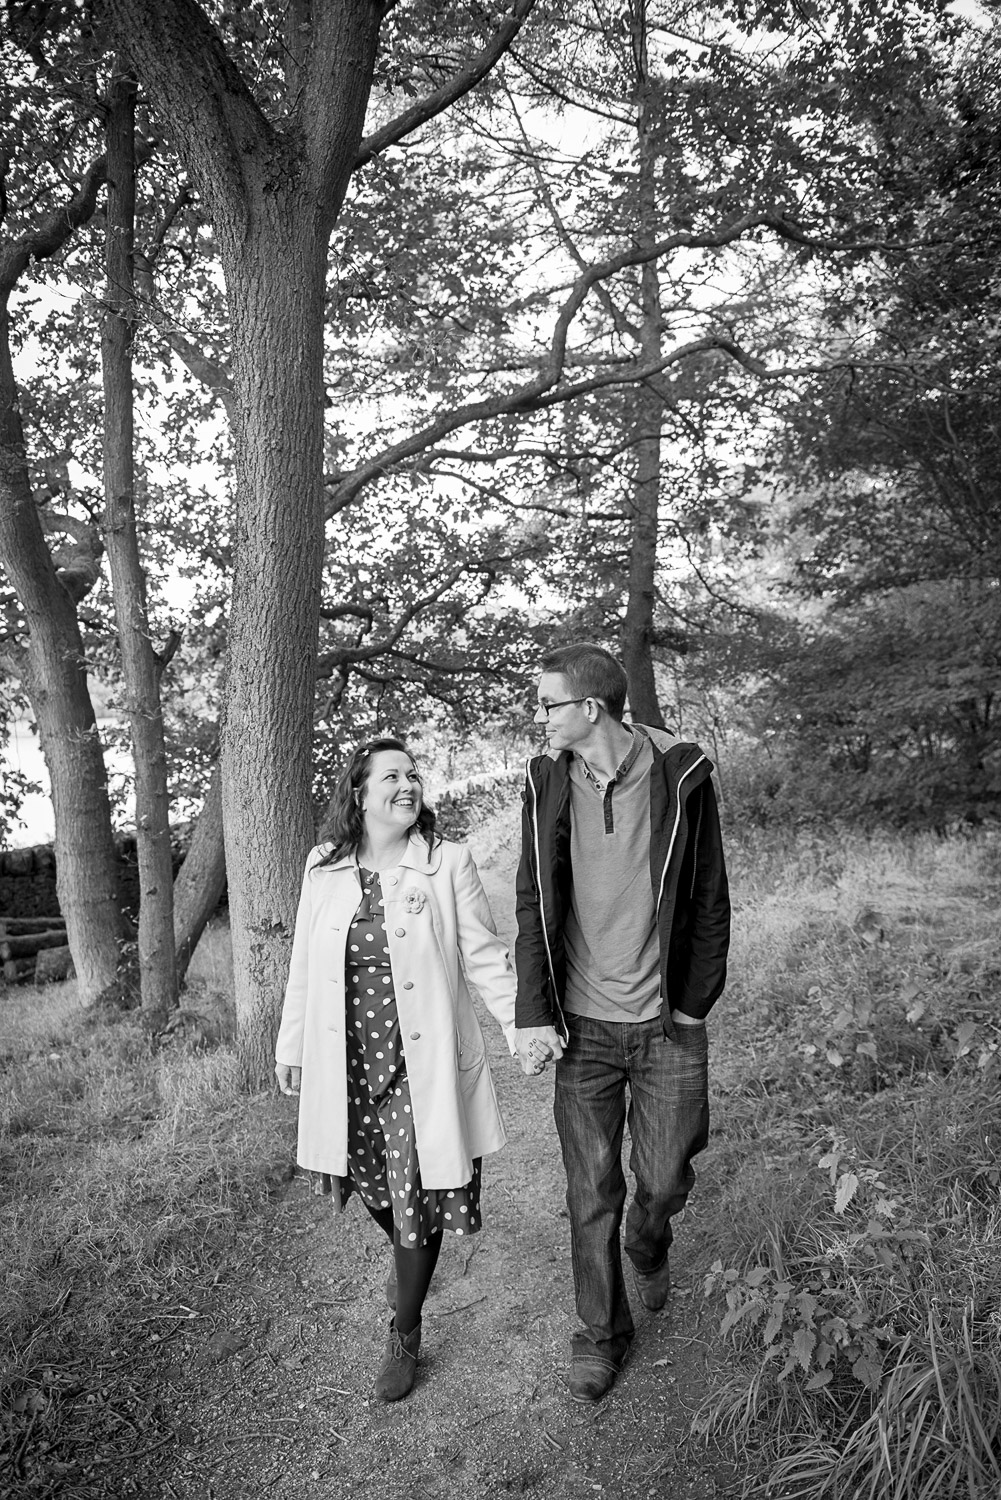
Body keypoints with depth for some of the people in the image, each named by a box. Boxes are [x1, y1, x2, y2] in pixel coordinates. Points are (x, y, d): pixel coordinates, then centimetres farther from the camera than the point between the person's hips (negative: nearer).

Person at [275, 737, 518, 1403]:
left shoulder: (448, 863, -8)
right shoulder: (324, 867, 0)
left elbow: (486, 956, -5)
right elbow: (305, 966, 7)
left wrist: (524, 1025, -13)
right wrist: (291, 1048, 12)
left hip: (423, 1066, -3)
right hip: (348, 1066, 3)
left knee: (419, 1196, 4)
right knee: (373, 1182, 18)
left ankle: (406, 1336, 28)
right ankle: (407, 1256, 52)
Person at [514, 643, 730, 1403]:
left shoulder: (681, 775, -10)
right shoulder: (548, 780, -4)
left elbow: (710, 902, -3)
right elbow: (534, 905, -3)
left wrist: (694, 1006, -4)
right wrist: (534, 1014, -9)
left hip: (666, 1024, -1)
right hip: (582, 1025, 1)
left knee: (663, 1182, 11)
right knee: (591, 1193, 9)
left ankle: (649, 1247, 47)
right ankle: (602, 1333, 32)